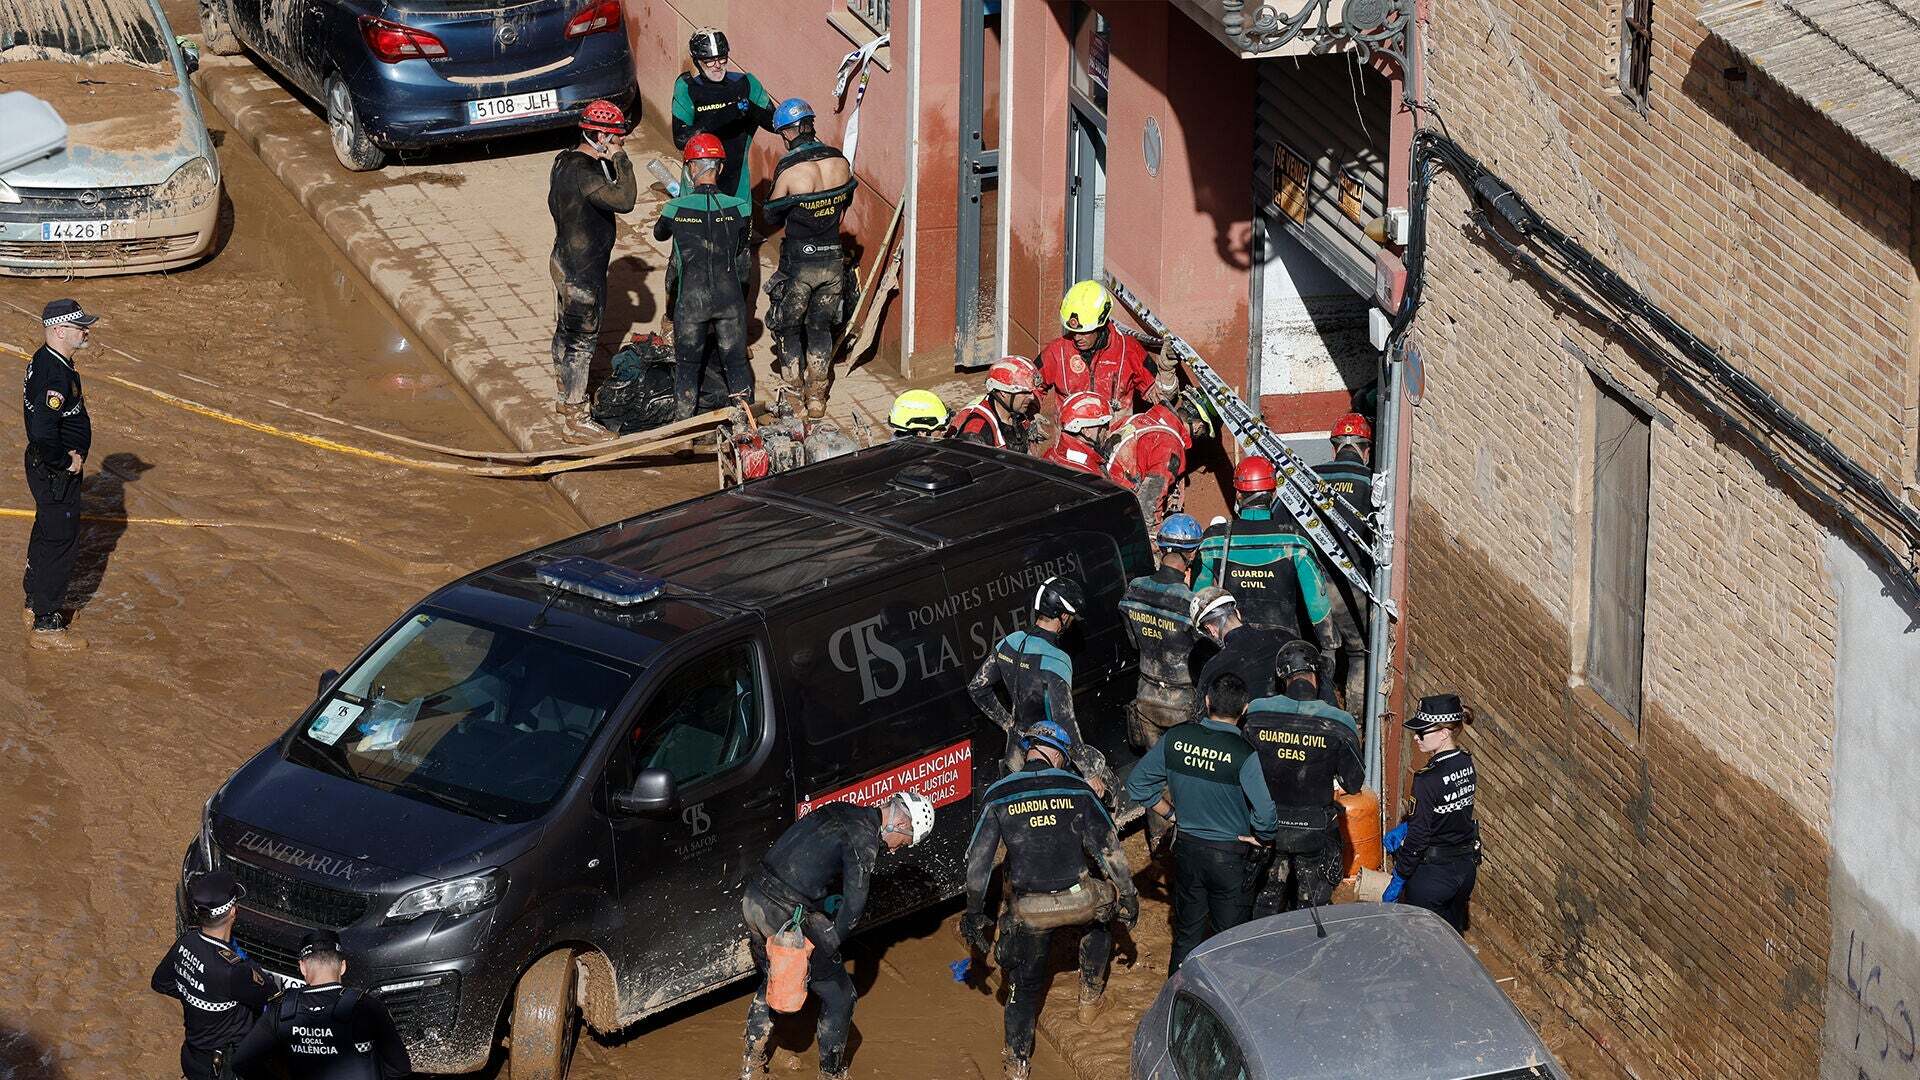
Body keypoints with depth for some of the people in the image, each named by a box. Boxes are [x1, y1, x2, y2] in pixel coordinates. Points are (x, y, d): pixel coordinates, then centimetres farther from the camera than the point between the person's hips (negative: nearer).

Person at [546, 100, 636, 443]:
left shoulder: (565, 160, 3)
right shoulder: (583, 172, -29)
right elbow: (623, 200, -37)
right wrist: (620, 160, -26)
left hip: (565, 259, 10)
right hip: (583, 272, -10)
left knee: (566, 331, 24)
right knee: (581, 341, -2)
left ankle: (564, 396, 42)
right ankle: (575, 422, 4)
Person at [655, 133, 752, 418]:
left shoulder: (676, 209, -11)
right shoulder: (737, 207, -7)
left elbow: (659, 233, 13)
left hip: (691, 300, -1)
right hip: (730, 296, 1)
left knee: (687, 365, 13)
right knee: (736, 362, 14)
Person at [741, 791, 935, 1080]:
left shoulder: (839, 811, 14)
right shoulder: (864, 839, -13)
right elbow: (854, 904, -15)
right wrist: (830, 945, -4)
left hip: (753, 897, 9)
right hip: (788, 915, -9)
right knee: (839, 996, 7)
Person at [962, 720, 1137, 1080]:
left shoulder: (997, 795, -1)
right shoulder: (1077, 788, -3)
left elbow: (978, 859, 1)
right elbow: (1108, 846, -2)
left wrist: (974, 914, 9)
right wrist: (1127, 895, 8)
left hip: (1030, 912, 0)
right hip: (1078, 900, 0)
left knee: (1025, 982, 16)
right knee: (1099, 924, 35)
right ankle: (1090, 998, 40)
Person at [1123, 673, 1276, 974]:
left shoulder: (1176, 739, -9)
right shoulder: (1244, 754, -23)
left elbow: (1137, 785, 0)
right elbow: (1267, 812, -26)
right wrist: (1259, 838, -6)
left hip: (1187, 847, 4)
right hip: (1230, 856, -4)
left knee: (1186, 935, 18)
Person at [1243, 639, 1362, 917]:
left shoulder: (1255, 716, -13)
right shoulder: (1338, 725, -18)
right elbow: (1354, 783, -7)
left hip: (1267, 828, 2)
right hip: (1316, 832, -1)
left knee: (1265, 906, 20)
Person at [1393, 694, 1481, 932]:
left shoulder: (1428, 780, -25)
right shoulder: (1466, 764, -1)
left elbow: (1419, 835, -20)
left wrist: (1399, 877, -11)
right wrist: (1403, 828, 9)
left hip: (1433, 873, -7)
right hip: (1466, 868, 7)